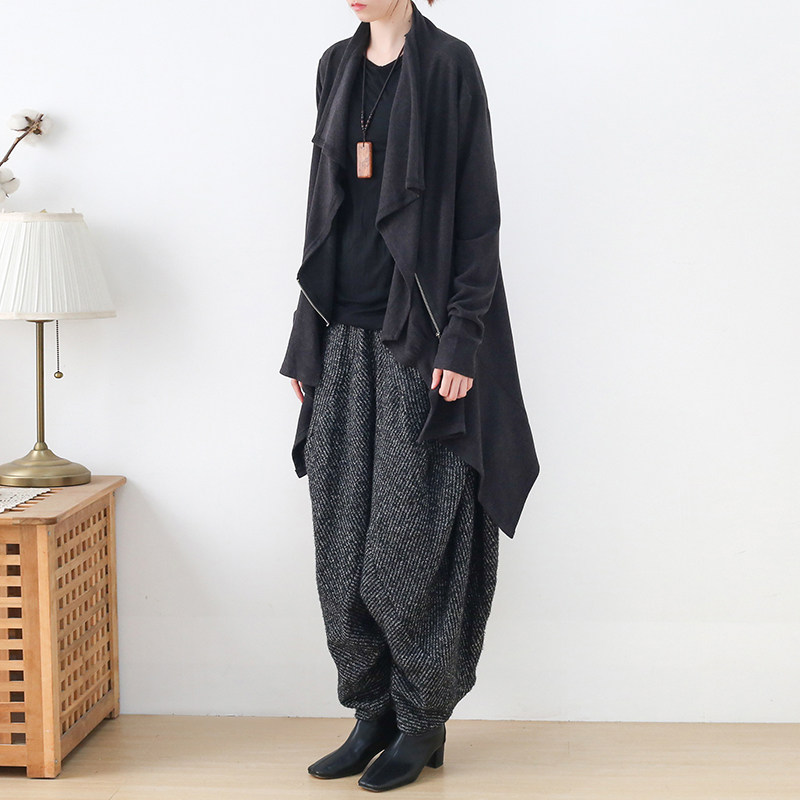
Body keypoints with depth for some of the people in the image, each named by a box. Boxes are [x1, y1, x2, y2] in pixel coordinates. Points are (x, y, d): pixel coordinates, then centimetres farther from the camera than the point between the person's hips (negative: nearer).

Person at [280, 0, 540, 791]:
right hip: (346, 338, 6)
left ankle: (423, 723, 13)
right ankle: (374, 715, 18)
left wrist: (462, 340, -16)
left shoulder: (448, 65, -6)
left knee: (411, 539, -2)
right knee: (344, 539, 6)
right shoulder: (337, 66, 13)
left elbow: (477, 212, -9)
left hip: (419, 339, -6)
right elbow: (325, 209, 15)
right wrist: (307, 341, 12)